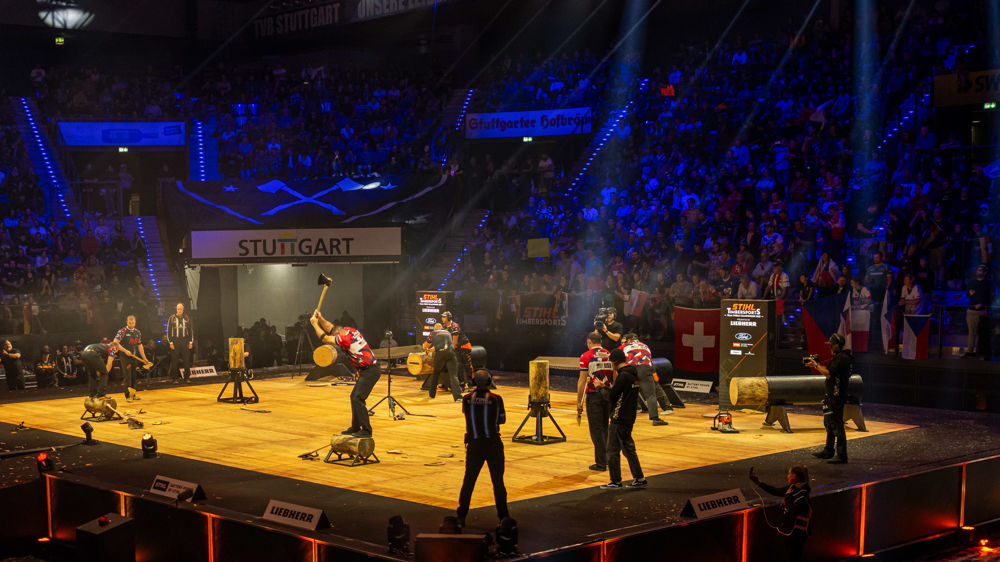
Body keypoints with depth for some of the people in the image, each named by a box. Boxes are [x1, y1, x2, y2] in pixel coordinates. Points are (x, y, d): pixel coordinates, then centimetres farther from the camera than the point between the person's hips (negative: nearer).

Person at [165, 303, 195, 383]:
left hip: (185, 341, 2)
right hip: (175, 341, -2)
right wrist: (170, 342, -4)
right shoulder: (172, 318, 3)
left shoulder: (187, 318, 8)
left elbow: (191, 330, 11)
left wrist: (191, 342, 5)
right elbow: (168, 331, 3)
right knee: (175, 361, 0)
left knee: (187, 360, 0)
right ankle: (175, 378, 6)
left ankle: (187, 377, 8)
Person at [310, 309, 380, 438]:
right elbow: (331, 328, 23)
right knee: (354, 397, 14)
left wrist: (315, 323, 0)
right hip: (367, 370, 10)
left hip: (370, 371, -10)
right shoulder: (349, 330, 9)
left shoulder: (346, 338, -18)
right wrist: (321, 318, 11)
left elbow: (324, 338, -11)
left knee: (358, 399, -13)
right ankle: (355, 428, 23)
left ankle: (366, 431, -12)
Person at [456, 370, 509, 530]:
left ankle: (461, 517, 10)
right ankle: (503, 515, 16)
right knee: (498, 481, 10)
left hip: (474, 445, 2)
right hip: (493, 444, -2)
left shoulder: (466, 399, -4)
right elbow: (502, 420, 3)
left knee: (468, 481, 10)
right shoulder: (496, 399, -9)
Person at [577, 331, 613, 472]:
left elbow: (582, 381, -9)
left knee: (596, 430, 2)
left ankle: (601, 463, 2)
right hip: (609, 394, 4)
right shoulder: (610, 355, 7)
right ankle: (605, 458, 22)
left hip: (594, 395, -4)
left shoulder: (586, 357, -6)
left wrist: (579, 402, -4)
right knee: (604, 428, 17)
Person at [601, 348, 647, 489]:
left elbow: (612, 395, -17)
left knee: (613, 451, 0)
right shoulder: (634, 374, 10)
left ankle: (616, 481, 5)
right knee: (628, 448, 16)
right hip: (629, 417, 9)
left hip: (619, 419, -9)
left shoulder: (623, 376, -18)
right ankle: (639, 479, 18)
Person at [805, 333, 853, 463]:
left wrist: (816, 365, -13)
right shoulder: (837, 357, 16)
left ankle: (841, 455, -11)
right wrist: (816, 365, 12)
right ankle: (828, 451, 29)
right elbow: (828, 371, 21)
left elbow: (829, 373, -24)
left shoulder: (842, 358, -17)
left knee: (837, 424, -11)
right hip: (832, 395, 11)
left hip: (837, 395, -11)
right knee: (829, 422, 19)